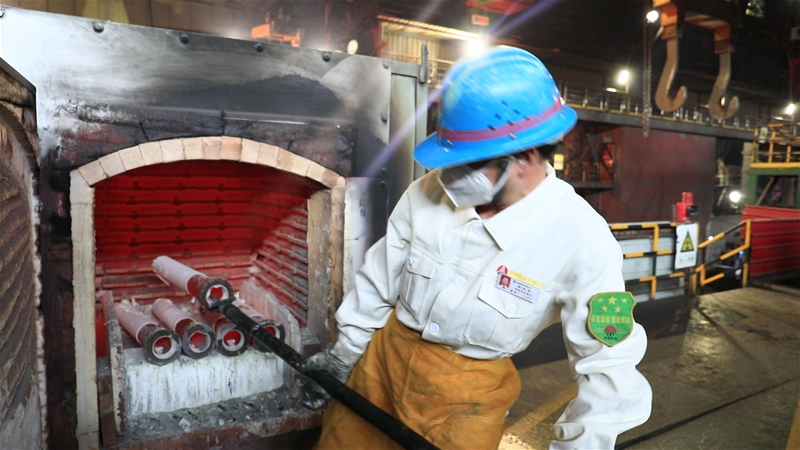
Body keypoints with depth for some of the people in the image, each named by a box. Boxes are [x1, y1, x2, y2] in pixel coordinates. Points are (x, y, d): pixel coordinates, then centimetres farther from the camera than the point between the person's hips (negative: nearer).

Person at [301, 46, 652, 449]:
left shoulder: (580, 239, -23)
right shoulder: (428, 193, -14)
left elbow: (609, 367, -17)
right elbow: (380, 277, 0)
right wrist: (343, 353, 9)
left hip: (467, 396, -3)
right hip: (384, 360, 4)